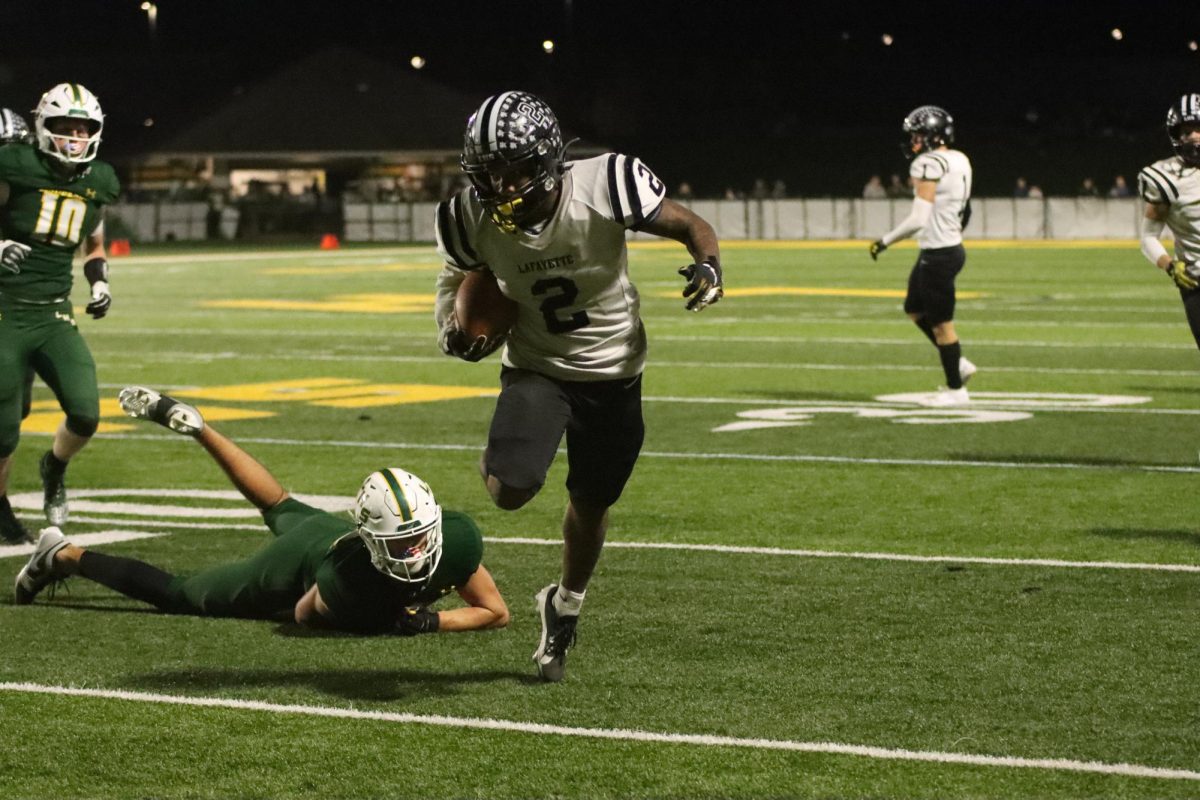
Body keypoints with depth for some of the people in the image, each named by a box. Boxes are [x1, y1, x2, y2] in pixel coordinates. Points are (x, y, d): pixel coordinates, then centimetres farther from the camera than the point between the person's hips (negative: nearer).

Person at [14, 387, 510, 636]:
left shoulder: (458, 540, -37)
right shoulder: (348, 582, -45)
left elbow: (496, 613, -22)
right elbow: (304, 614, -21)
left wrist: (427, 622, -35)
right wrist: (392, 623, -29)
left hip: (330, 531, 6)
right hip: (299, 560, -6)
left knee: (281, 509, 37)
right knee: (182, 597, 13)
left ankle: (193, 425, 49)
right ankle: (66, 557, 29)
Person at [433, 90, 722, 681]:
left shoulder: (604, 187, -28)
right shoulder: (474, 219, -20)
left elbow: (690, 226, -14)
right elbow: (459, 272, 4)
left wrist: (708, 266, -35)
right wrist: (450, 327, -15)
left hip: (613, 371, 0)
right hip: (537, 367, 0)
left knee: (591, 504, 15)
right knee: (510, 491, -23)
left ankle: (564, 606, 44)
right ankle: (496, 461, 15)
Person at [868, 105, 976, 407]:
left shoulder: (929, 165, -19)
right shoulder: (959, 161, 7)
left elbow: (918, 220, -23)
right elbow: (965, 211, 15)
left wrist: (886, 241, -12)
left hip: (938, 254, -9)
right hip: (951, 246, 9)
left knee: (940, 323, 4)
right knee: (914, 309, 23)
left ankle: (956, 389, 15)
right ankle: (958, 364, 26)